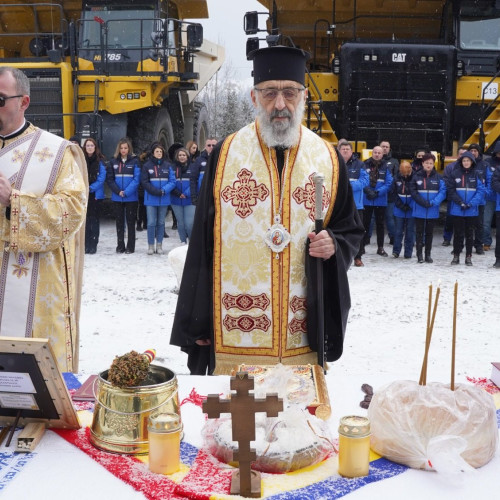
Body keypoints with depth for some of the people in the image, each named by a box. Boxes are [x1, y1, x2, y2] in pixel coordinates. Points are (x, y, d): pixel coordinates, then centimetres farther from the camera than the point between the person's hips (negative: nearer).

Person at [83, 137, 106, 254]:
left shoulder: (100, 161, 1)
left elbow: (102, 178, -4)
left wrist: (91, 188, -13)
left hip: (95, 194, -1)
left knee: (94, 219, 3)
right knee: (84, 219, 2)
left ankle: (93, 245, 8)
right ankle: (85, 244, 7)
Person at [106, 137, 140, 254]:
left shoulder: (134, 161, -2)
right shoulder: (113, 162, 6)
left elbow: (136, 179, -9)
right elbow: (109, 179, 3)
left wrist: (126, 192, -17)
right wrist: (118, 191, -11)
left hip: (131, 197, -3)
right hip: (117, 197, 3)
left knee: (130, 222, 3)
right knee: (119, 222, 9)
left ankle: (130, 247, 9)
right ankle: (120, 246, 16)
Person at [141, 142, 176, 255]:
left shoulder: (167, 165, 4)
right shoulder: (147, 165, -1)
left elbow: (172, 181, 0)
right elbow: (144, 182, -5)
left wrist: (164, 190, -16)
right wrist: (156, 191, -15)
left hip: (164, 199, 2)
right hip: (151, 199, -2)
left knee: (161, 222, 8)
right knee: (151, 223, -2)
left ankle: (159, 245, 17)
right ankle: (151, 245, 8)